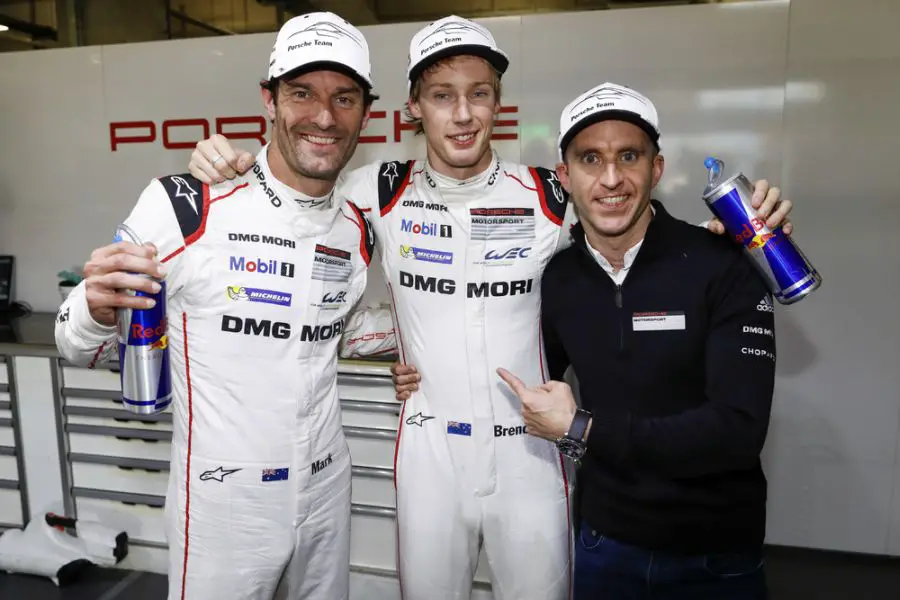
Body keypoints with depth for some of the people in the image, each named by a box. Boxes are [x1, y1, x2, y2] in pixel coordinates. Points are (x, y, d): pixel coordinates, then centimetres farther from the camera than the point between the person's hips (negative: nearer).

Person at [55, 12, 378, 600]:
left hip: (327, 491, 5)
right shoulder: (183, 206, -15)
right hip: (223, 503, -4)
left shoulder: (359, 232, -1)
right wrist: (98, 309, -28)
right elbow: (79, 347, -8)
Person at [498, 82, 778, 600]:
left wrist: (582, 430, -20)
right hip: (604, 543, 3)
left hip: (716, 558, -2)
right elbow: (532, 380, 10)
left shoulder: (724, 267, -17)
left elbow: (739, 431, -24)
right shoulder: (555, 278, -5)